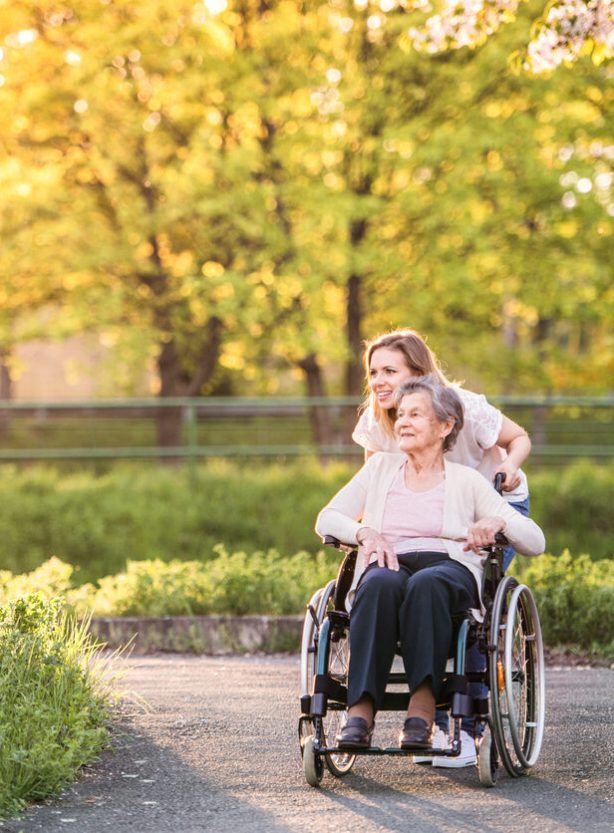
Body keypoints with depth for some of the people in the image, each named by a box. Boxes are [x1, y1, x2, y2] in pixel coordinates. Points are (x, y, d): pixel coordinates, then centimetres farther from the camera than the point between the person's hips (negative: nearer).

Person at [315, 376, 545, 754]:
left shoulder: (466, 480, 17)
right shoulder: (381, 467, 25)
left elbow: (535, 541, 11)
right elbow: (327, 519, 16)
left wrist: (498, 522, -11)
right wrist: (365, 531, -5)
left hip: (450, 569, -1)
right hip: (388, 566, 1)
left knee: (426, 584, -40)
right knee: (382, 583, -38)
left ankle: (422, 710, -47)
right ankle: (360, 711, -47)